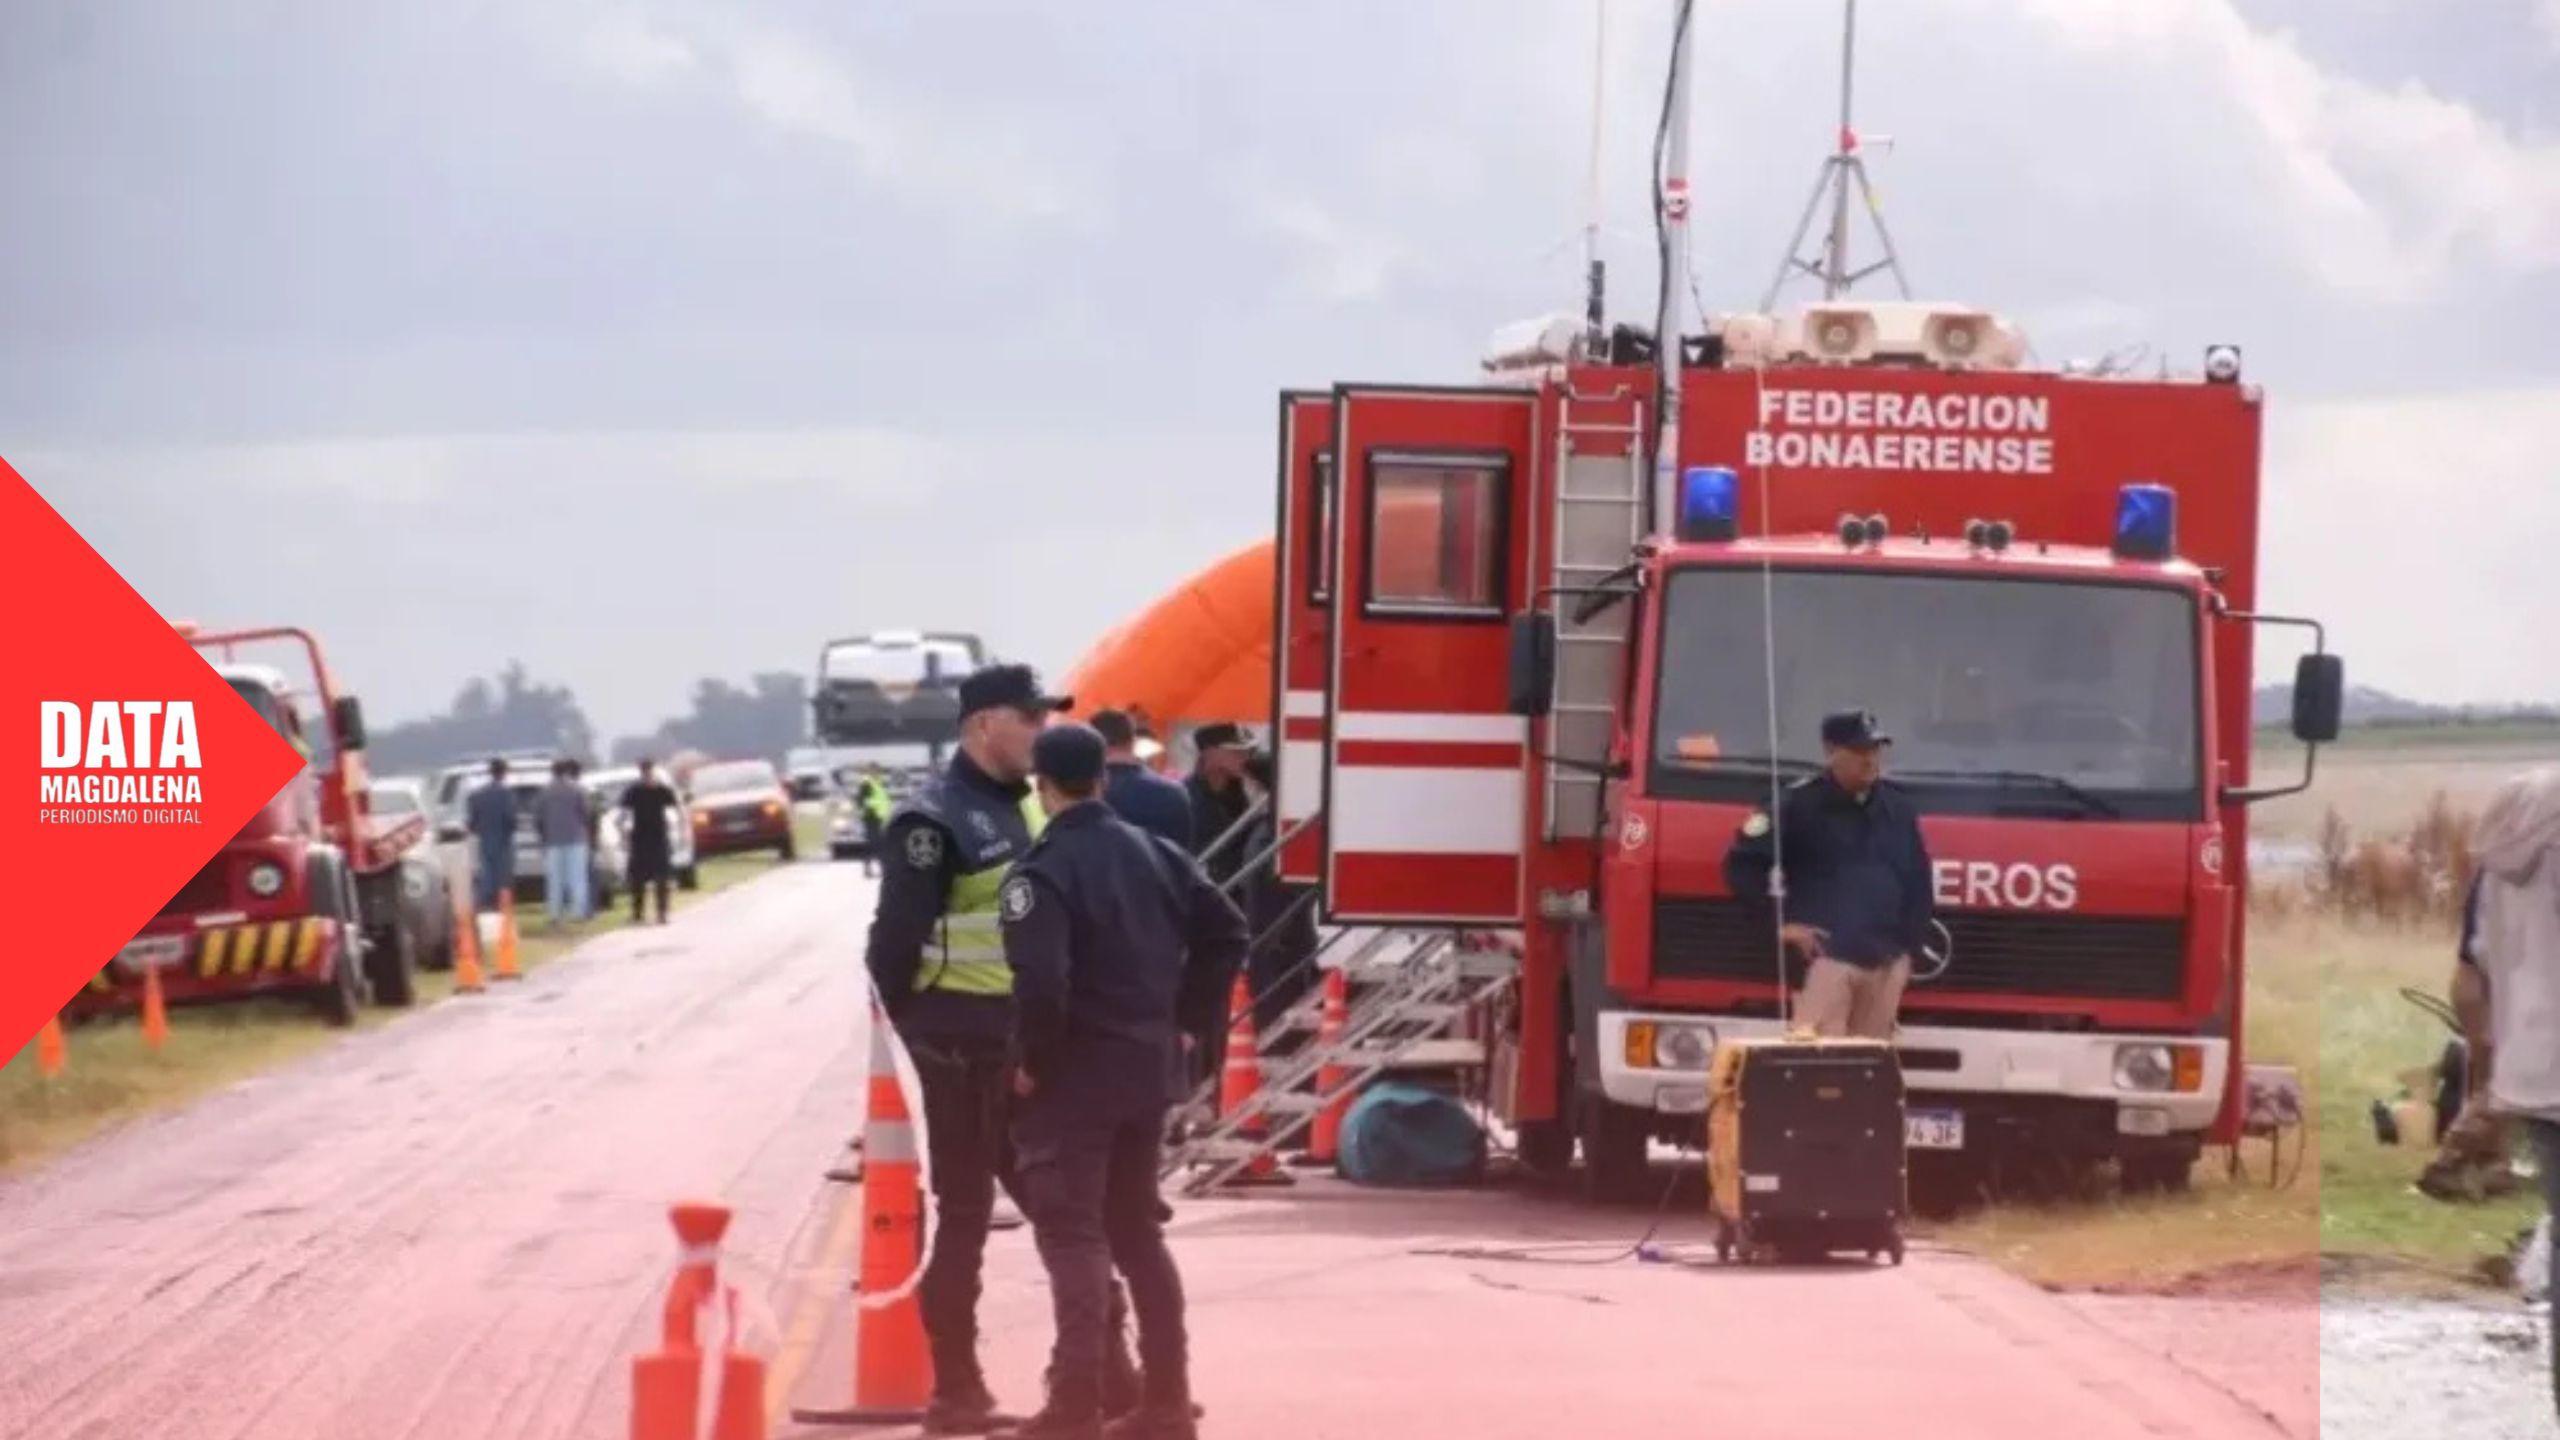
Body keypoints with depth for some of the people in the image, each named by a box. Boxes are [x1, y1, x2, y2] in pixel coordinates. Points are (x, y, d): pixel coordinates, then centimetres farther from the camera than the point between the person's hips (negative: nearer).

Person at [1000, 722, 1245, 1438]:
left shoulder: (1043, 871, -15)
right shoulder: (1157, 854, 7)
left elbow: (1040, 980, -27)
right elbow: (1225, 936, 9)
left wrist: (1033, 1060, -13)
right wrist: (1178, 1017, 13)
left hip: (1073, 1075, -7)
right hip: (1148, 1068, 7)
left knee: (1072, 1236, -4)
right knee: (1137, 1229, 17)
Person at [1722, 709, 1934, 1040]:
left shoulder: (1899, 809, 16)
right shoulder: (1801, 804, -2)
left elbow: (1918, 880, 25)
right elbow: (1742, 864, -3)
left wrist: (1910, 946, 16)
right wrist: (1782, 922, -6)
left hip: (1886, 962, 6)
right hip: (1826, 956, -6)